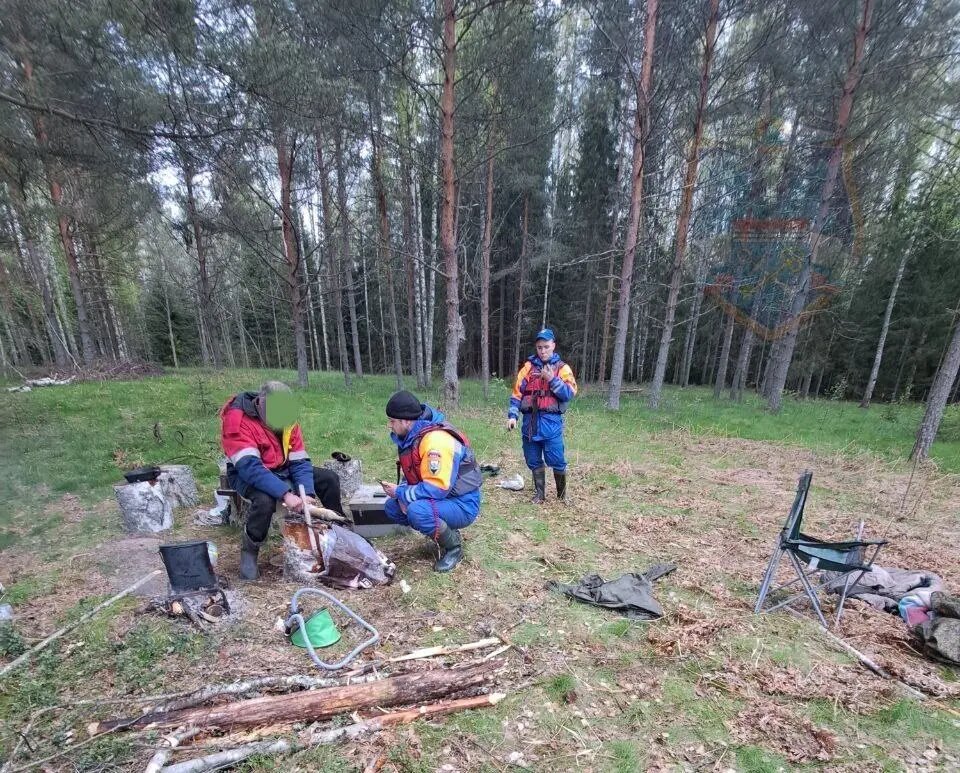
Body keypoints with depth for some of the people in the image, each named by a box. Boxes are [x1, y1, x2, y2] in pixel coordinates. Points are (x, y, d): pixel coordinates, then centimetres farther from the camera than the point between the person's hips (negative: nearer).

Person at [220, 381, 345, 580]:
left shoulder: (286, 418, -9)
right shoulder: (237, 418, -27)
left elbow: (300, 462, -11)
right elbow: (250, 467, -36)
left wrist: (307, 494, -27)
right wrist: (285, 494, -43)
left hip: (282, 470, 6)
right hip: (246, 475, -6)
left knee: (329, 478, -4)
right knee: (265, 500, -38)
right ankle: (249, 552, -9)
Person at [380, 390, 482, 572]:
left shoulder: (436, 439, -28)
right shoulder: (410, 437, 2)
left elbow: (437, 488, -32)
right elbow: (412, 474, 14)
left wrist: (400, 492, -19)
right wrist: (403, 495, -8)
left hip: (462, 505, -9)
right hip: (438, 499, 9)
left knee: (418, 511, -33)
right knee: (392, 507, 3)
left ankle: (454, 547, -5)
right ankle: (445, 531, 14)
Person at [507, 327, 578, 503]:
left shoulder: (562, 368, 3)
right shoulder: (528, 366, 8)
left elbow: (569, 394, -8)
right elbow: (517, 392, 5)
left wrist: (552, 379, -17)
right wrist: (512, 415, -3)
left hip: (551, 421, -2)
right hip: (530, 421, 3)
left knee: (557, 460, 1)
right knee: (534, 461, 10)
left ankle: (562, 494, 22)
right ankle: (539, 494, 27)